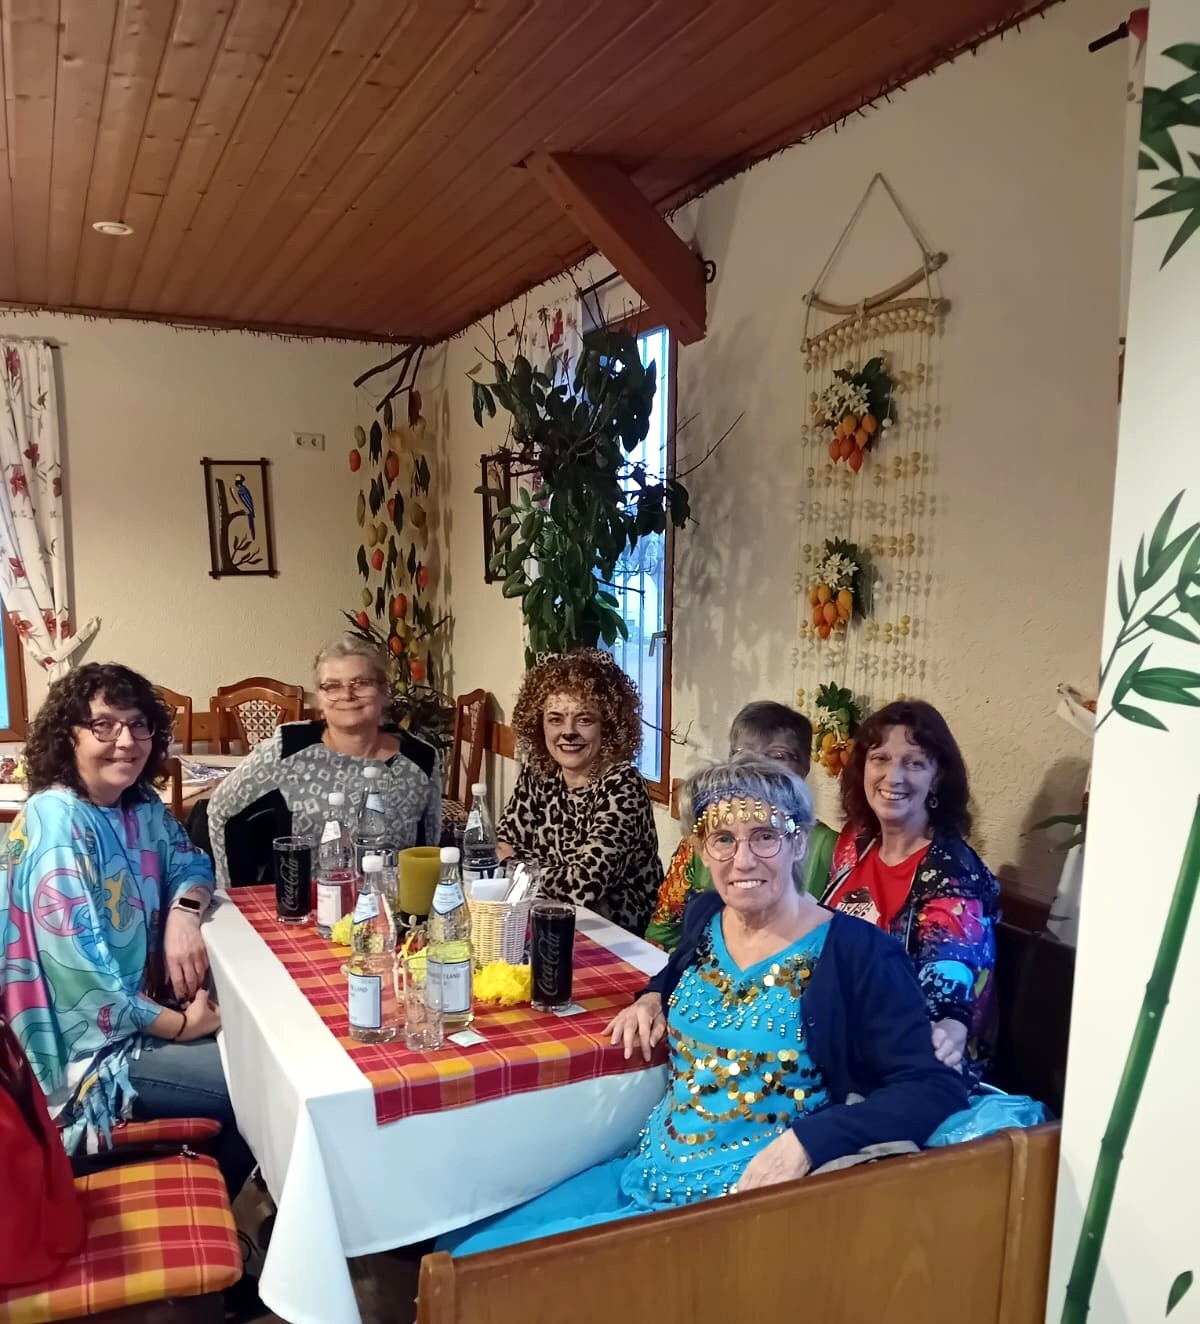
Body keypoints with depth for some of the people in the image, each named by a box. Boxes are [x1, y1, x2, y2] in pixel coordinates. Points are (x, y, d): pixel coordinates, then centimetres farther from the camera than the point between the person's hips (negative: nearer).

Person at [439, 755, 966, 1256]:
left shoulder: (856, 953, -16)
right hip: (645, 1172, 7)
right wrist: (653, 997, 7)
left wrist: (806, 1139, -29)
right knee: (461, 1245, 6)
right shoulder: (706, 914, 4)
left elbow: (935, 1089, -19)